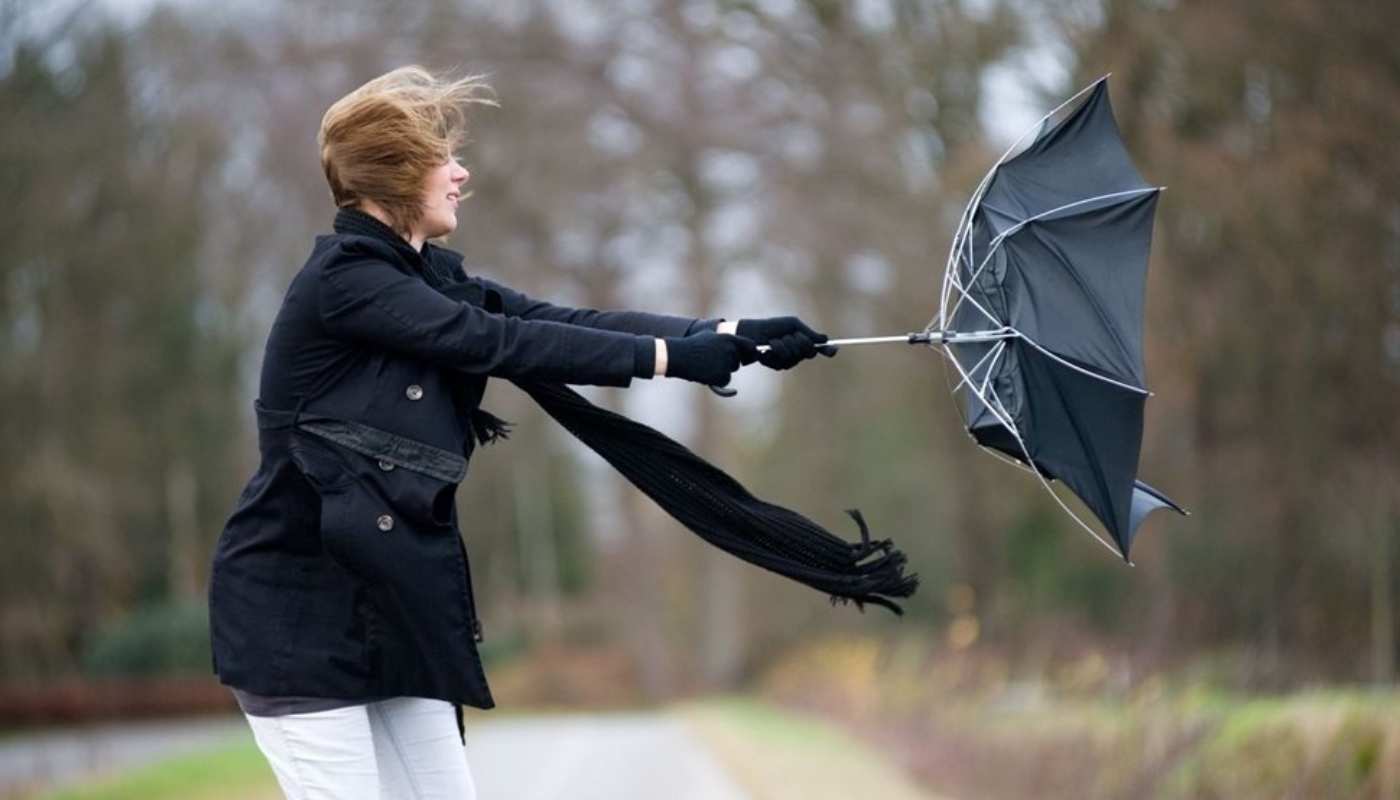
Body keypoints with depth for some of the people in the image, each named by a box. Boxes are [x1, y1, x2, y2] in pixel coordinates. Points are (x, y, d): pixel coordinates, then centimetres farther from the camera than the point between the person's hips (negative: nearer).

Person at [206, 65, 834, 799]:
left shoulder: (430, 279, 11)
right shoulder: (341, 281, -15)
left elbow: (565, 320, 2)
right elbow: (498, 343, -20)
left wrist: (728, 336, -8)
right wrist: (668, 356, -19)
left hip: (387, 602, 9)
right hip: (298, 608, -9)